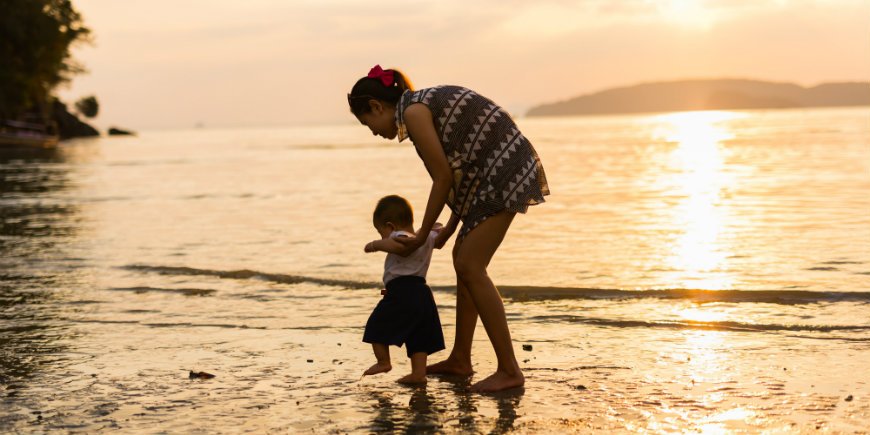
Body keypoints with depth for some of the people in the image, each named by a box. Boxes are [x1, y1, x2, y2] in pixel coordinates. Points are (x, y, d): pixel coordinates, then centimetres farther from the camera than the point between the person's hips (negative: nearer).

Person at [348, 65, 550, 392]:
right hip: (497, 173, 10)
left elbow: (443, 178, -11)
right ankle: (460, 360, 23)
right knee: (464, 259, 14)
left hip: (504, 174, -10)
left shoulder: (413, 112, -12)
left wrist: (422, 236, -1)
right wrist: (451, 227, 20)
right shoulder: (427, 104, 17)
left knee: (470, 267, -9)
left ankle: (509, 370, -7)